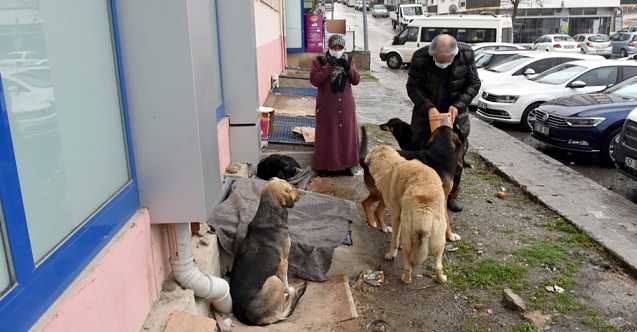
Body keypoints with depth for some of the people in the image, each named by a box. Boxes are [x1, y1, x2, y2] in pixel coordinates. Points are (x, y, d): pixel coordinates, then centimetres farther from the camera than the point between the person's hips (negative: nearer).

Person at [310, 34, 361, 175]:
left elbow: (356, 80, 0)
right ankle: (325, 166, 11)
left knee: (346, 133, 7)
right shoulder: (319, 62, -2)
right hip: (327, 106, -3)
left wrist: (348, 67, -15)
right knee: (327, 135, 0)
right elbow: (314, 80, -15)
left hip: (346, 105, 4)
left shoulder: (348, 61, 9)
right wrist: (329, 67, -22)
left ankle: (346, 165, 19)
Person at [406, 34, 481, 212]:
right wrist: (428, 107, -25)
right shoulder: (420, 57, -20)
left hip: (455, 113, 2)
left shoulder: (466, 54, -15)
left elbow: (474, 84, -5)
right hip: (427, 112, -1)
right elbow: (412, 87, -12)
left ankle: (452, 195, 23)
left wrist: (458, 105, -18)